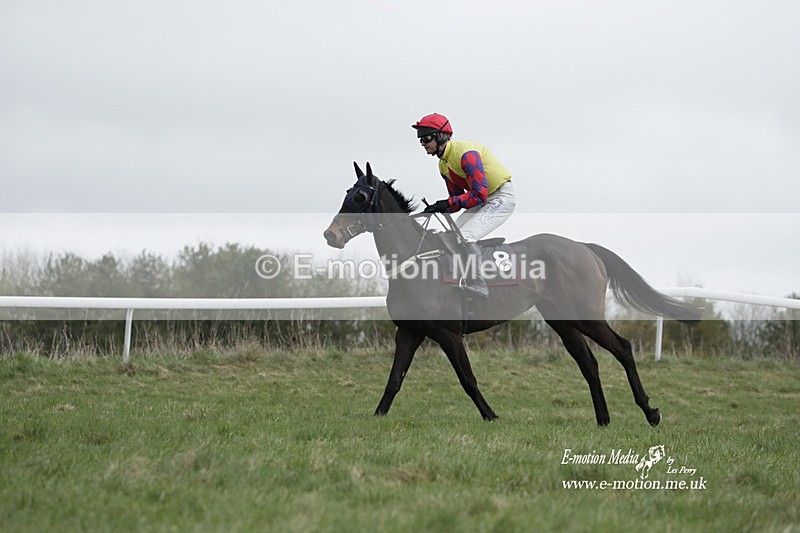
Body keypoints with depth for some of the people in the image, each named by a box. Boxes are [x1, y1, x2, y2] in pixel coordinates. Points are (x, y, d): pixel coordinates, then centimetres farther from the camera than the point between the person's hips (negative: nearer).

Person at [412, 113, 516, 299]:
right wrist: (436, 209, -8)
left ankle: (477, 285, -21)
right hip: (482, 201, 10)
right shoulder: (444, 164, 7)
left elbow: (479, 194, -28)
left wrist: (448, 203, -26)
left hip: (501, 198, -10)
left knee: (465, 237, -24)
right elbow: (457, 197, 11)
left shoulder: (466, 153, -24)